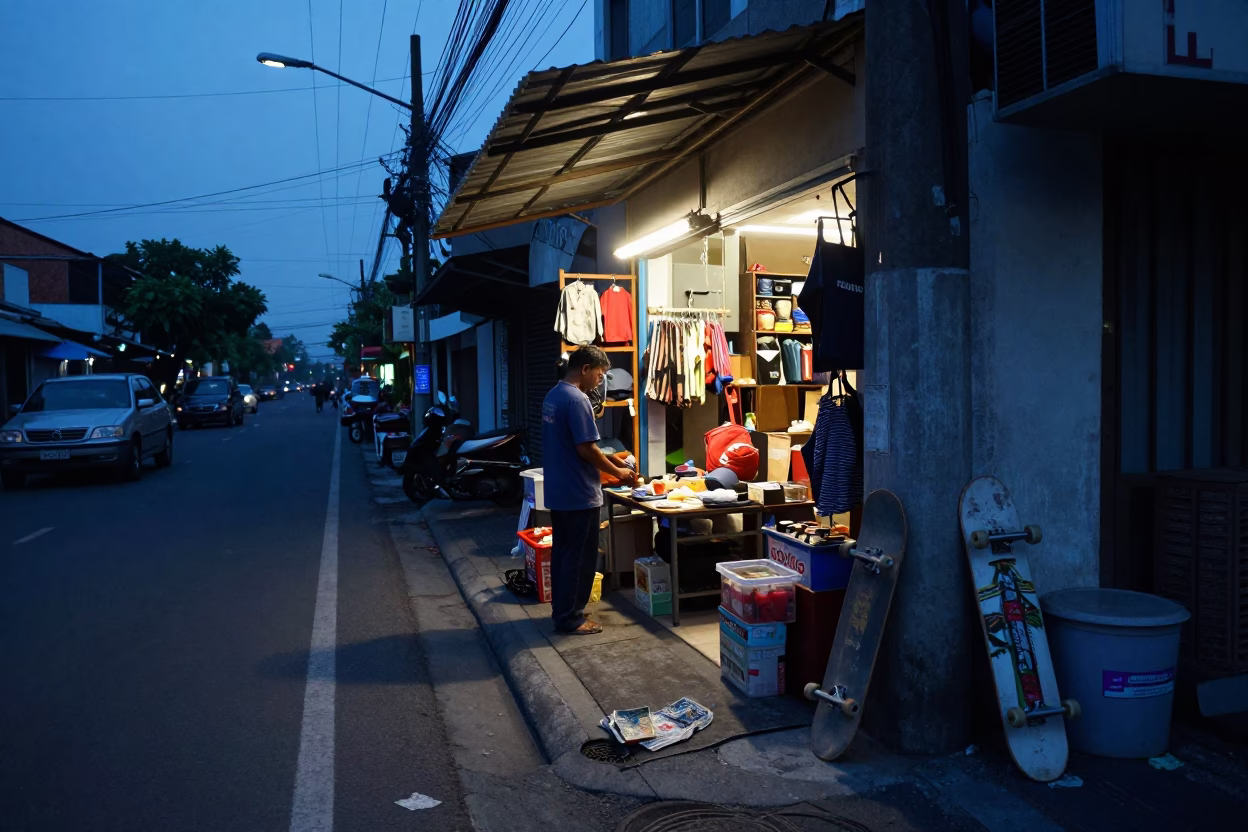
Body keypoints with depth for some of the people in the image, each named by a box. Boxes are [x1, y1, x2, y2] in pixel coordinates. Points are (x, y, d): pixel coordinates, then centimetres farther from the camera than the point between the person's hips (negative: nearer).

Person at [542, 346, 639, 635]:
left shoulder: (552, 396, 10)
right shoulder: (577, 400, -20)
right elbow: (586, 450, -22)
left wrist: (607, 461, 15)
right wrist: (619, 473, -8)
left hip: (557, 491, 10)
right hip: (578, 494, -10)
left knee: (562, 553, 17)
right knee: (579, 558, 1)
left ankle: (561, 610, 27)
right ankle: (570, 619, 9)